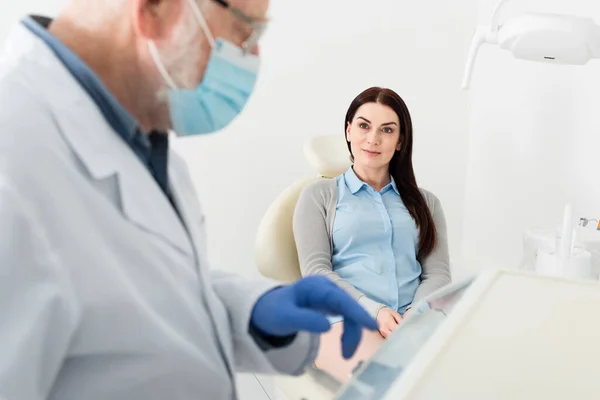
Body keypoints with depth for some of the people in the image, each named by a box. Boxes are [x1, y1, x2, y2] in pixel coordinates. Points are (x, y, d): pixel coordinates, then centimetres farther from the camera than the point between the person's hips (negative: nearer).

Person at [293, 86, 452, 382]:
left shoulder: (425, 202, 22)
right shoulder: (319, 195, 13)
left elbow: (438, 273, 12)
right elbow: (315, 270, 2)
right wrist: (375, 311, -14)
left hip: (415, 320, 3)